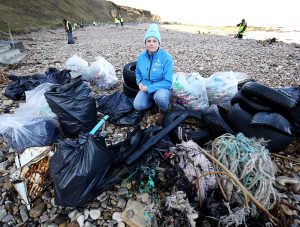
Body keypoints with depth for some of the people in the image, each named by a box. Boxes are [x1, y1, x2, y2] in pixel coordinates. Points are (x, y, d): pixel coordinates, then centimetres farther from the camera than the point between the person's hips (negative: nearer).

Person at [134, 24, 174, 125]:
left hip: (163, 87, -4)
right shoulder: (141, 56, -4)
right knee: (138, 105, -20)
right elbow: (138, 72, 15)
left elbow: (168, 82, -21)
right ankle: (154, 100, 13)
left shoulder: (166, 57, -19)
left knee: (160, 97, -39)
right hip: (146, 88, 4)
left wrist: (149, 88, -24)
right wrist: (140, 82, -6)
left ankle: (163, 112, -2)